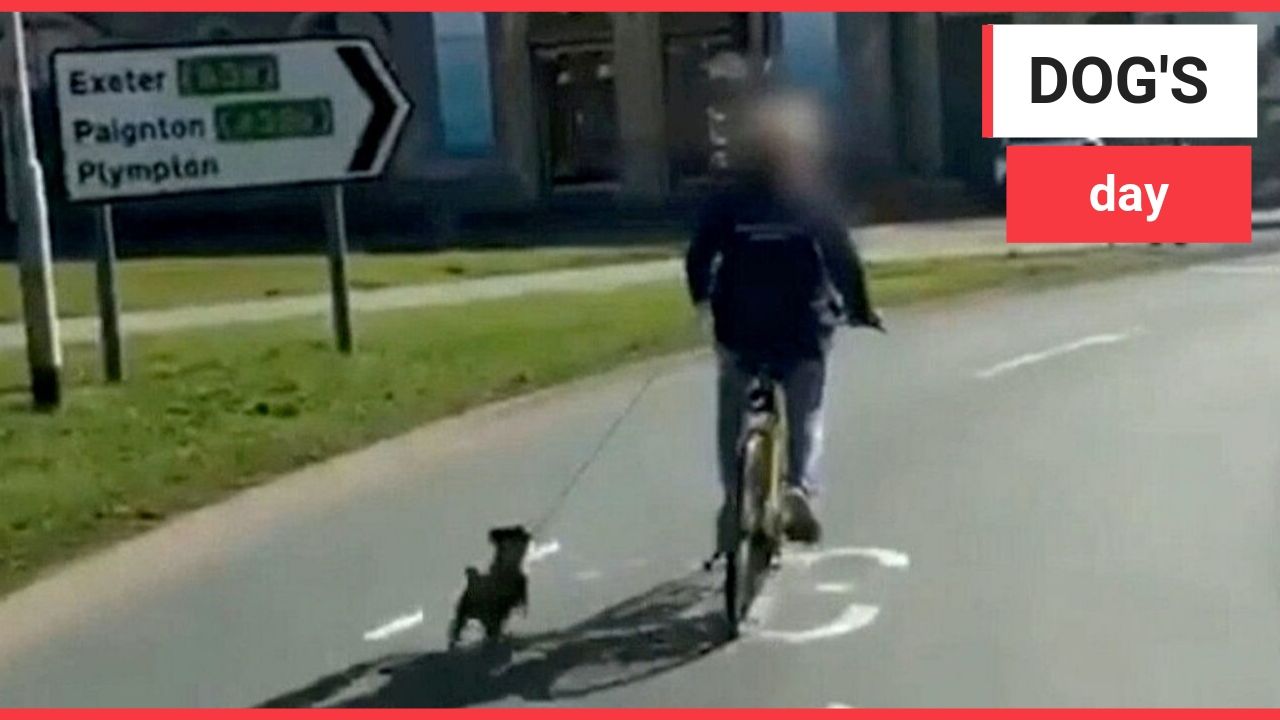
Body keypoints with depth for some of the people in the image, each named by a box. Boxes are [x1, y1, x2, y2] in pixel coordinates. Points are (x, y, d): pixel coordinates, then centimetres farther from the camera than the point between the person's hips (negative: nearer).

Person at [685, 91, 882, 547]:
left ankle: (734, 498, 4)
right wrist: (859, 308, 4)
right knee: (805, 414, 13)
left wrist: (703, 299, 17)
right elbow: (842, 258, -7)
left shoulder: (728, 200, 0)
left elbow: (699, 256, 1)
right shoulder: (812, 200, -4)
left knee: (733, 417, 15)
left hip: (739, 327, 1)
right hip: (800, 327, -1)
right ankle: (801, 488, -8)